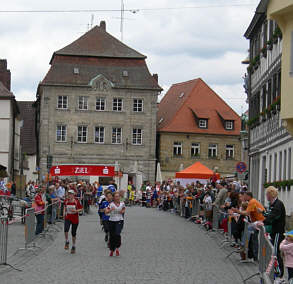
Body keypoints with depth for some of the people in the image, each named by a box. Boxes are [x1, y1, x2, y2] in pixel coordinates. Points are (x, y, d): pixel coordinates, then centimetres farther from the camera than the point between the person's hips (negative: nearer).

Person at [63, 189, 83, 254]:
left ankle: (73, 247, 25)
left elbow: (81, 209, -2)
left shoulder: (76, 202, -9)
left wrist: (76, 211, -19)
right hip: (68, 218, 1)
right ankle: (67, 242, -3)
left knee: (73, 233, 7)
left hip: (75, 219, -1)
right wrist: (64, 213, 1)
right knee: (66, 230, -25)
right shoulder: (66, 201, 0)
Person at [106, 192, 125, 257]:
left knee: (117, 234, -20)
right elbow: (106, 212, -16)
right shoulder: (111, 204, -8)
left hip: (119, 221, 0)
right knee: (112, 236, 5)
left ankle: (117, 248, 1)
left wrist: (122, 211, -2)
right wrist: (110, 210, -34)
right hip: (112, 221, 0)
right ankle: (111, 250, 25)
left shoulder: (122, 204, 1)